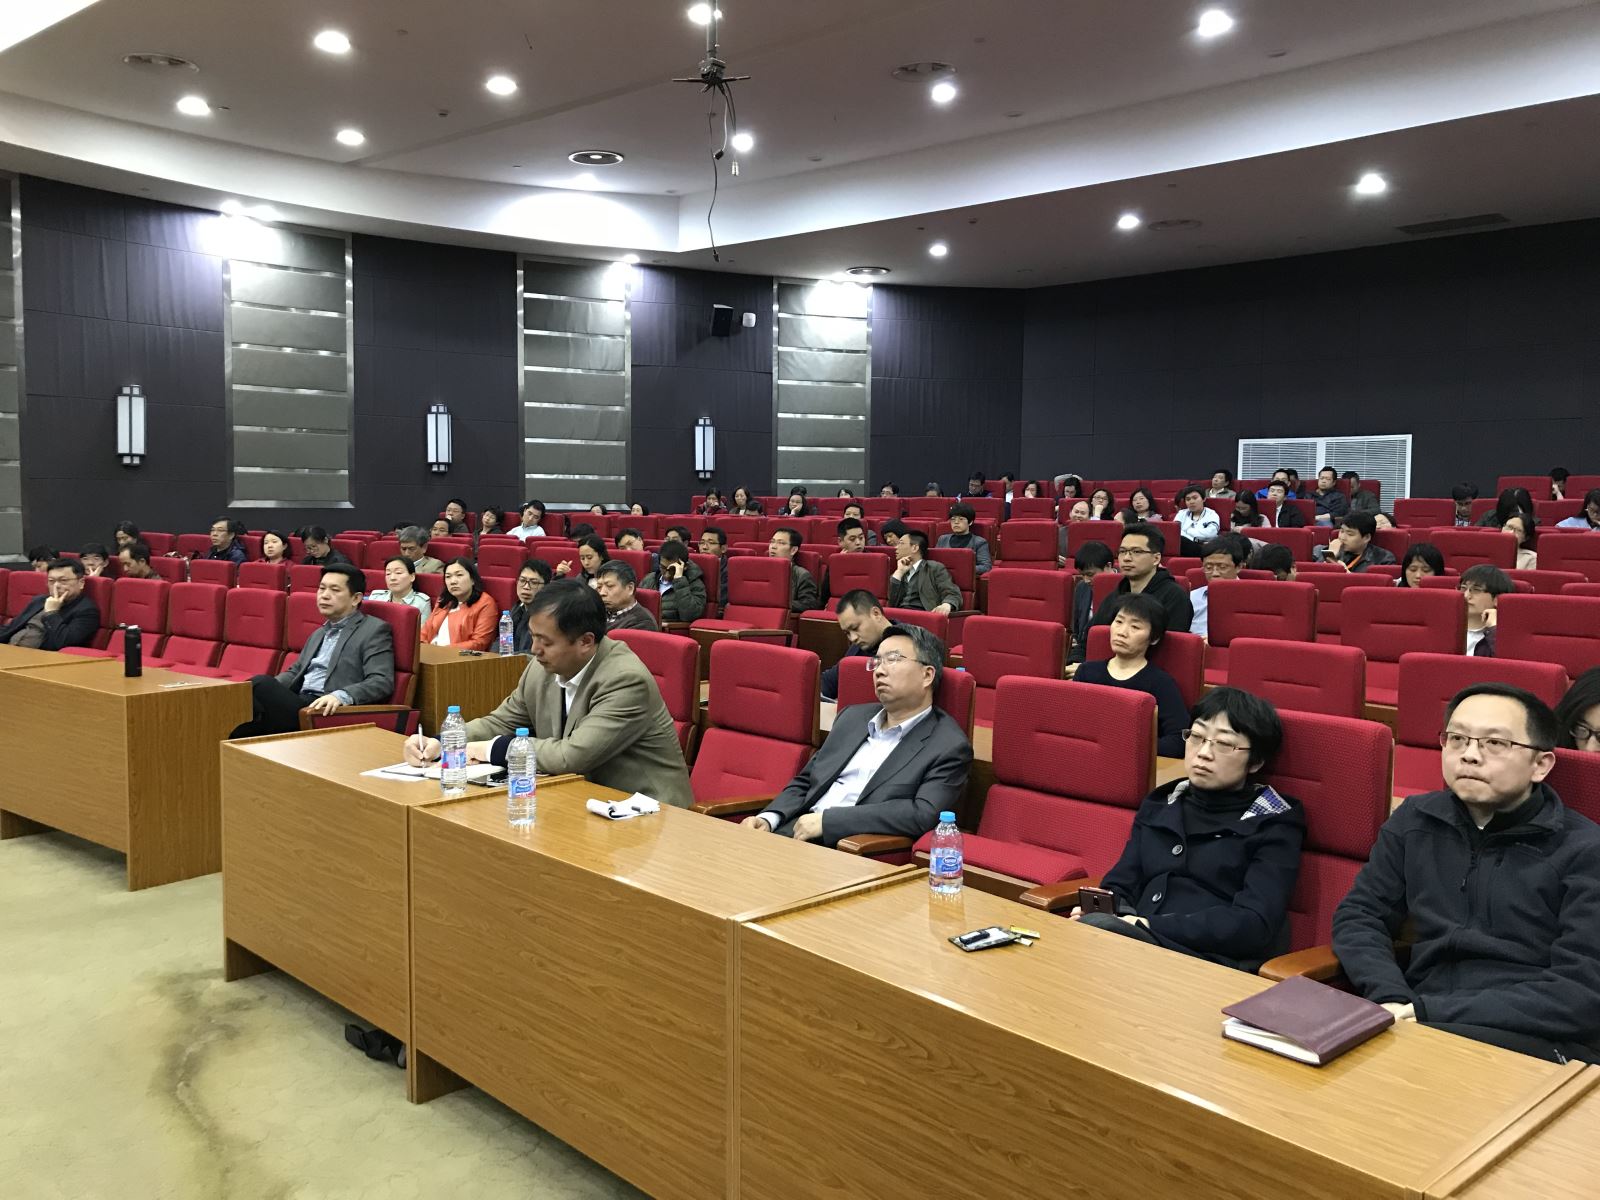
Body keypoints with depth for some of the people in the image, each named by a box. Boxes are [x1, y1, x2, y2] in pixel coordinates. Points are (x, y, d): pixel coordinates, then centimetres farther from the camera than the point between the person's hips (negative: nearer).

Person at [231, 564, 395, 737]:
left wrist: (341, 696, -29)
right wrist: (269, 690, 7)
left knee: (261, 684, -25)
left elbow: (382, 682, -11)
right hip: (300, 705, 7)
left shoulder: (374, 630, 1)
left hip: (328, 713, -7)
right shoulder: (319, 633, 27)